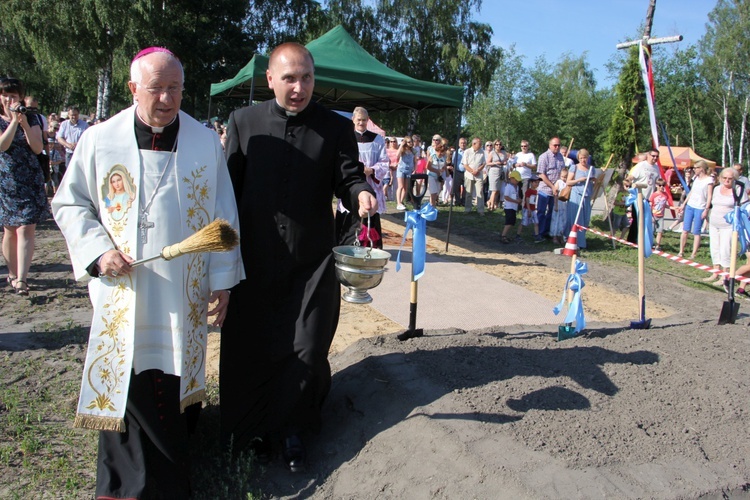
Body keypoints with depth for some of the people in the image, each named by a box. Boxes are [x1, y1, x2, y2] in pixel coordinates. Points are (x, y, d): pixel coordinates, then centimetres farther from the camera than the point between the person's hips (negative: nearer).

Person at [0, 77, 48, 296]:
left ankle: (21, 279, -12)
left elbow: (38, 148, -5)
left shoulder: (31, 118, 5)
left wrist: (24, 124, -16)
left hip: (30, 180, 0)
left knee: (26, 229, -10)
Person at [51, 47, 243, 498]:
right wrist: (98, 251, -10)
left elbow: (222, 215, 3)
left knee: (177, 381, 12)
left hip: (184, 293, 1)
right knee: (125, 386, 3)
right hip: (123, 292, 0)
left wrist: (222, 279, 2)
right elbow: (70, 204, 7)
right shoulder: (100, 140, -1)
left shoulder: (205, 142, 0)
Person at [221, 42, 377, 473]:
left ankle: (291, 428, 29)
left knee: (306, 349, 5)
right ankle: (256, 425, 35)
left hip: (313, 260, -1)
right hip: (255, 259, 1)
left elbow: (349, 178, -1)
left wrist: (361, 193, -25)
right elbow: (230, 187, 5)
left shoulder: (337, 127, 1)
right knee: (252, 347, 12)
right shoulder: (244, 121, 3)